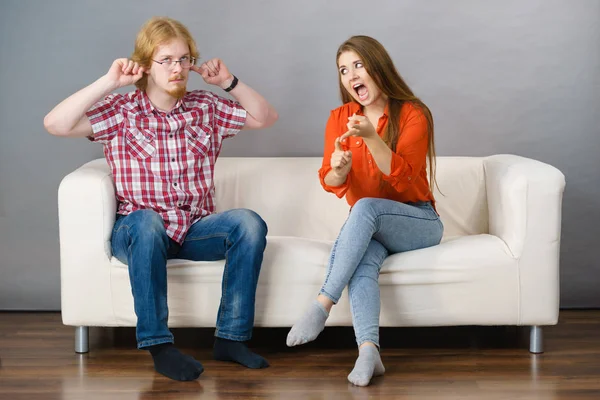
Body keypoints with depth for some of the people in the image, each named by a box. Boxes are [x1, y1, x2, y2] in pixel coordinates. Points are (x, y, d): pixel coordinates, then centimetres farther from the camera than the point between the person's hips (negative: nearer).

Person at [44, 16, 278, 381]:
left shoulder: (205, 107, 10)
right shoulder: (120, 110, 0)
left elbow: (266, 118, 13)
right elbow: (55, 124, -14)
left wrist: (229, 82, 1)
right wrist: (109, 82, -15)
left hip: (196, 230, 3)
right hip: (139, 233, -3)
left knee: (250, 223, -25)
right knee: (146, 220, -38)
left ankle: (231, 337, -18)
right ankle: (159, 345, -32)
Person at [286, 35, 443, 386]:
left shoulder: (413, 114, -5)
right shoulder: (339, 118, 6)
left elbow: (401, 177, -15)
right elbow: (331, 183, -1)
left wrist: (371, 137, -29)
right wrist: (338, 169, -25)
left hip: (417, 222, -2)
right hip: (369, 227, 3)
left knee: (366, 207, -35)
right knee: (363, 260, -34)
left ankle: (322, 305, -37)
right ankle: (369, 351, -48)